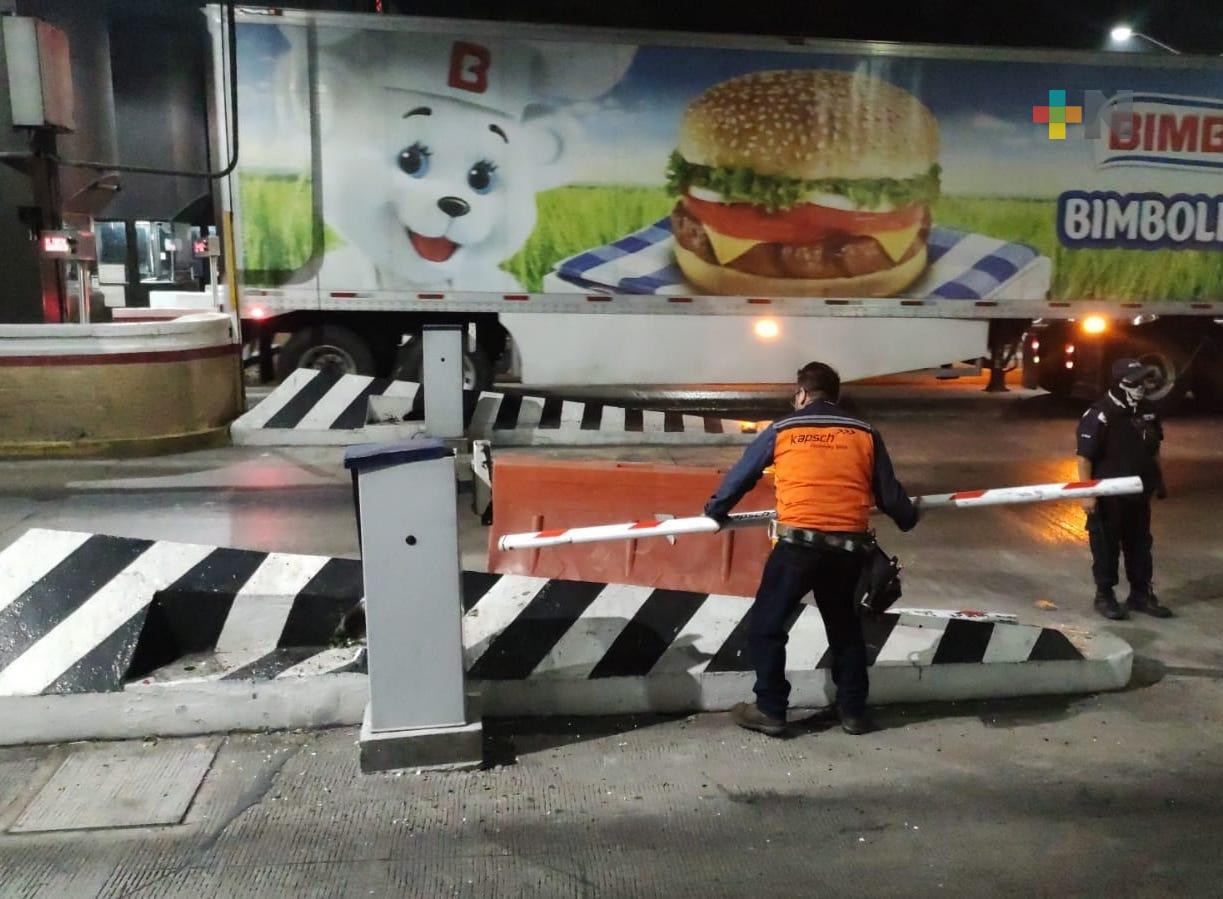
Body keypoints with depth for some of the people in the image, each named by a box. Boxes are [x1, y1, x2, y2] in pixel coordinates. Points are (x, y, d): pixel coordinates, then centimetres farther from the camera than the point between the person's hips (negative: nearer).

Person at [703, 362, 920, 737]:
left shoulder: (782, 430, 4)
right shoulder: (865, 434, 9)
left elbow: (740, 476, 12)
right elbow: (889, 493, 14)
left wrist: (715, 510, 30)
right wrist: (909, 517, 36)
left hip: (798, 544, -3)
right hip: (847, 547, 4)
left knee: (766, 625, 11)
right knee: (845, 627, 23)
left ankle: (770, 710, 13)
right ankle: (853, 710, 28)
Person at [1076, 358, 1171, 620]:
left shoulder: (1147, 410, 4)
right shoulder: (1099, 414, -19)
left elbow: (1153, 450, 18)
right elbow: (1085, 456, -20)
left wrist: (1158, 480, 20)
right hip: (1107, 495, -7)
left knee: (1140, 544, 16)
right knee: (1106, 547, 5)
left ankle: (1141, 593, 29)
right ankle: (1104, 595, 17)